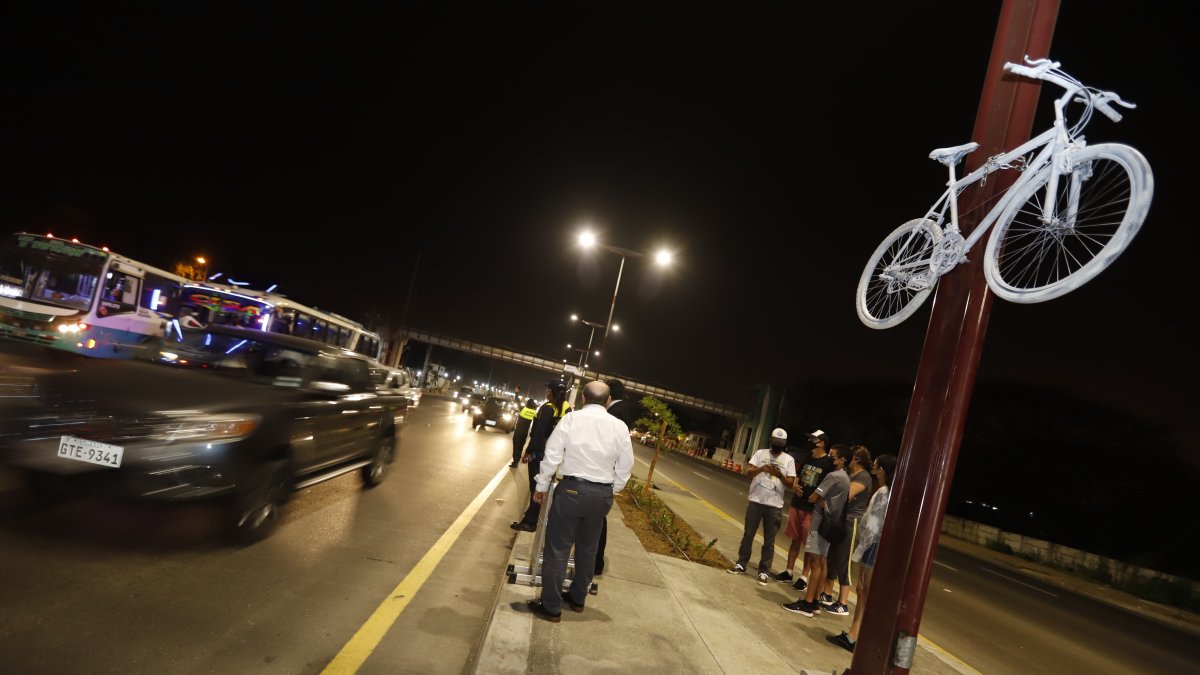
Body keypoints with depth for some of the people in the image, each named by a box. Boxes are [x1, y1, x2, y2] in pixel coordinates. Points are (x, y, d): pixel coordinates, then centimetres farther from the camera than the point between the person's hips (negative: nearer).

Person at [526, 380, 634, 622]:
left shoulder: (571, 419, -7)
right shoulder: (620, 426, 0)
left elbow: (552, 455, -6)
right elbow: (626, 464, 4)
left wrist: (542, 486, 4)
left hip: (572, 489, -3)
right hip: (603, 494, 4)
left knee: (557, 548, 5)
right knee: (587, 549, 19)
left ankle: (551, 607, 10)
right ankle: (577, 598, 33)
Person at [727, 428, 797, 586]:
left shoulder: (788, 460, 2)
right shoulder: (761, 453, 3)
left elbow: (790, 483, -1)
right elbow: (749, 473, -3)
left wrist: (779, 475, -20)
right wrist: (761, 468, -23)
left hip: (775, 505, -1)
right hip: (755, 501, 1)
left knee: (769, 540, 4)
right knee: (748, 534, 9)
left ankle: (764, 572, 11)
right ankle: (741, 564, 21)